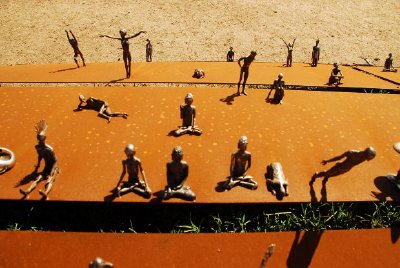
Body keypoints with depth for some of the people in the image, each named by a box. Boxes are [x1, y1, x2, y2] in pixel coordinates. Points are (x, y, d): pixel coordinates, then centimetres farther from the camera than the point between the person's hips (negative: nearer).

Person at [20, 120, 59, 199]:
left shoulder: (50, 149, -20)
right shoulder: (37, 147, -1)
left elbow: (55, 161, -18)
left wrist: (51, 173, -25)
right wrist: (38, 166, 28)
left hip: (53, 168, -6)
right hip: (46, 167, 6)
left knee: (49, 181, -31)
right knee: (37, 179, -20)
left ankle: (45, 194, -59)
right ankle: (27, 192, -42)